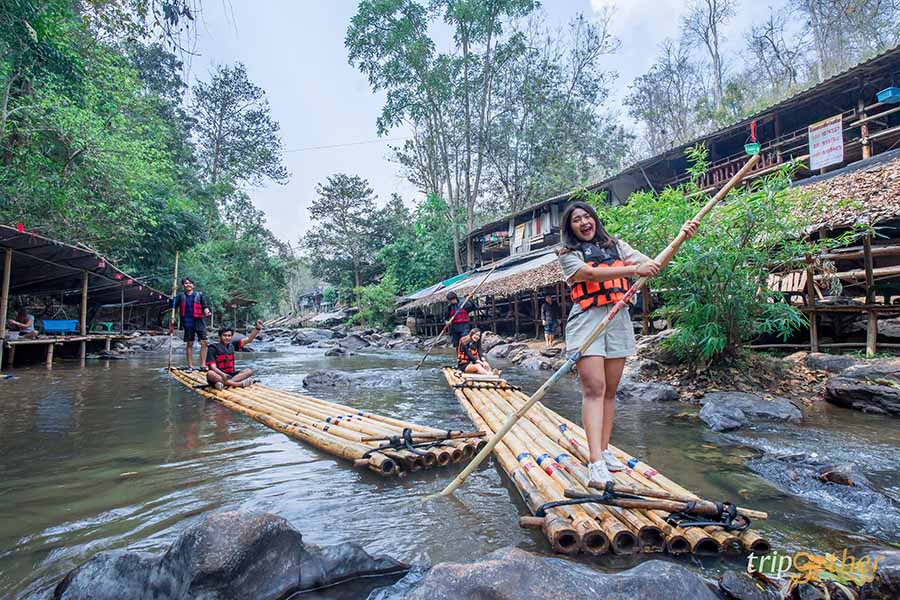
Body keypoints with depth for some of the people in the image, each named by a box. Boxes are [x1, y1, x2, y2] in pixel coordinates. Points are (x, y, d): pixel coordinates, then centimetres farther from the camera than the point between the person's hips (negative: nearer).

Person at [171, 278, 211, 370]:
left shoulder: (199, 295, 9)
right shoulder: (180, 296, 12)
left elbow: (205, 307, 2)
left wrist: (207, 312, -15)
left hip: (199, 321, -1)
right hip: (187, 322, 1)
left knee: (204, 343, -9)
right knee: (189, 344, 6)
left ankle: (203, 365, -5)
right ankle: (190, 366, 12)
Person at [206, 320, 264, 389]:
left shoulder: (232, 345, 9)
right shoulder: (213, 348, -6)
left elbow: (248, 339, 3)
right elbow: (213, 367, -15)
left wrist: (257, 328, -13)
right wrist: (223, 375, -35)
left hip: (230, 375, 5)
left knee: (249, 371, -14)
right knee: (210, 374, -36)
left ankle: (227, 383, -33)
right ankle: (238, 384, -42)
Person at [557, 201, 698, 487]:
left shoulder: (616, 246, 17)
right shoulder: (568, 254, 4)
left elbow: (652, 265, 9)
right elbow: (590, 274, -15)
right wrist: (633, 269, -23)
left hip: (618, 321, 5)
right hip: (586, 322, -4)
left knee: (610, 391, 7)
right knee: (594, 388, -14)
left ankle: (604, 450, 17)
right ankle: (596, 462, -17)